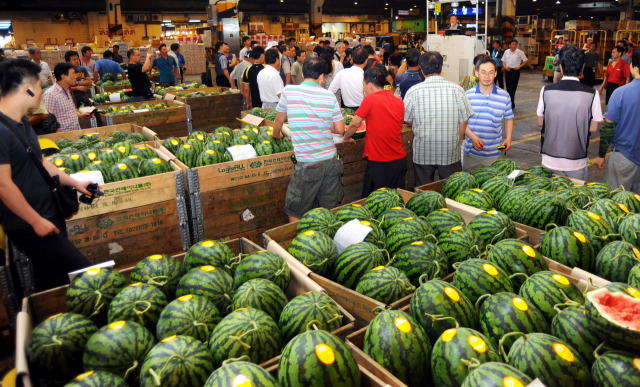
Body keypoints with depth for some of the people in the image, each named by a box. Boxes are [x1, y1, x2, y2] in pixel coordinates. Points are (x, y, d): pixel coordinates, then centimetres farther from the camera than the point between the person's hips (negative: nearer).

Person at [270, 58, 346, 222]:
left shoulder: (288, 92, -4)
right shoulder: (330, 96, 1)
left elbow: (279, 120, 12)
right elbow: (340, 129, 4)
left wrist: (276, 134, 33)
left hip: (307, 164, -3)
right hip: (331, 159, 4)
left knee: (295, 215, 9)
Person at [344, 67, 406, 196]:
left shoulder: (370, 99, -11)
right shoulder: (399, 102, 6)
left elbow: (355, 124, -6)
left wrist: (346, 138, 12)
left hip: (378, 162, -6)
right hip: (400, 160, 6)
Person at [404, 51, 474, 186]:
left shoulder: (413, 91, -10)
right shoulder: (456, 89, -6)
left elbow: (408, 122, 1)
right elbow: (463, 123, 0)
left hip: (422, 154, -1)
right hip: (450, 154, 1)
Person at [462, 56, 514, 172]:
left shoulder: (504, 96, 2)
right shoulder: (468, 95, -1)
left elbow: (508, 119, 14)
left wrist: (508, 138, -1)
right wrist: (473, 137, -16)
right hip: (471, 153, 0)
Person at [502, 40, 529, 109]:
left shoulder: (520, 52, -4)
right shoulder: (506, 52, 8)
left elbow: (526, 61, -1)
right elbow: (503, 61, 16)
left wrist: (519, 66, -11)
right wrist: (505, 67, -3)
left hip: (515, 71, -5)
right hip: (507, 71, 5)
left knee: (512, 88, -8)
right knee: (508, 88, 10)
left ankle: (511, 104, -5)